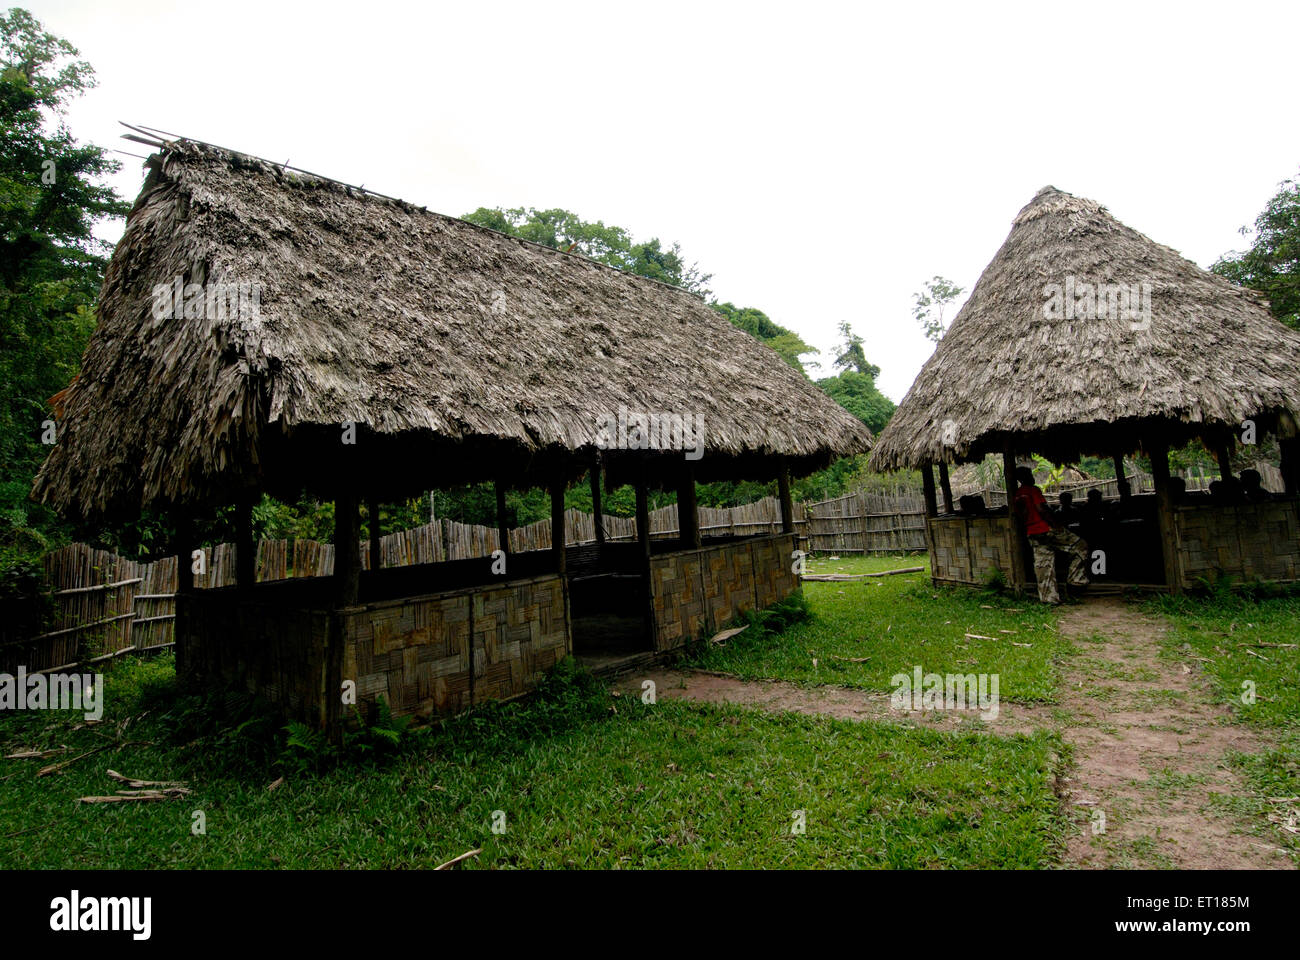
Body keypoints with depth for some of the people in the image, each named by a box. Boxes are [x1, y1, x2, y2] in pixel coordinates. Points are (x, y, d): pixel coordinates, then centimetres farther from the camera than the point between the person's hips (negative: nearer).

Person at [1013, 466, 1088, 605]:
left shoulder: (1017, 495, 13)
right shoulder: (1033, 490, -9)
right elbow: (1041, 509, -19)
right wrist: (1057, 524, -15)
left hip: (1032, 534, 8)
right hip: (1046, 530, -8)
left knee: (1043, 567, 9)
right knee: (1079, 547, 4)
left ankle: (1049, 598, 9)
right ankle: (1076, 578, 3)